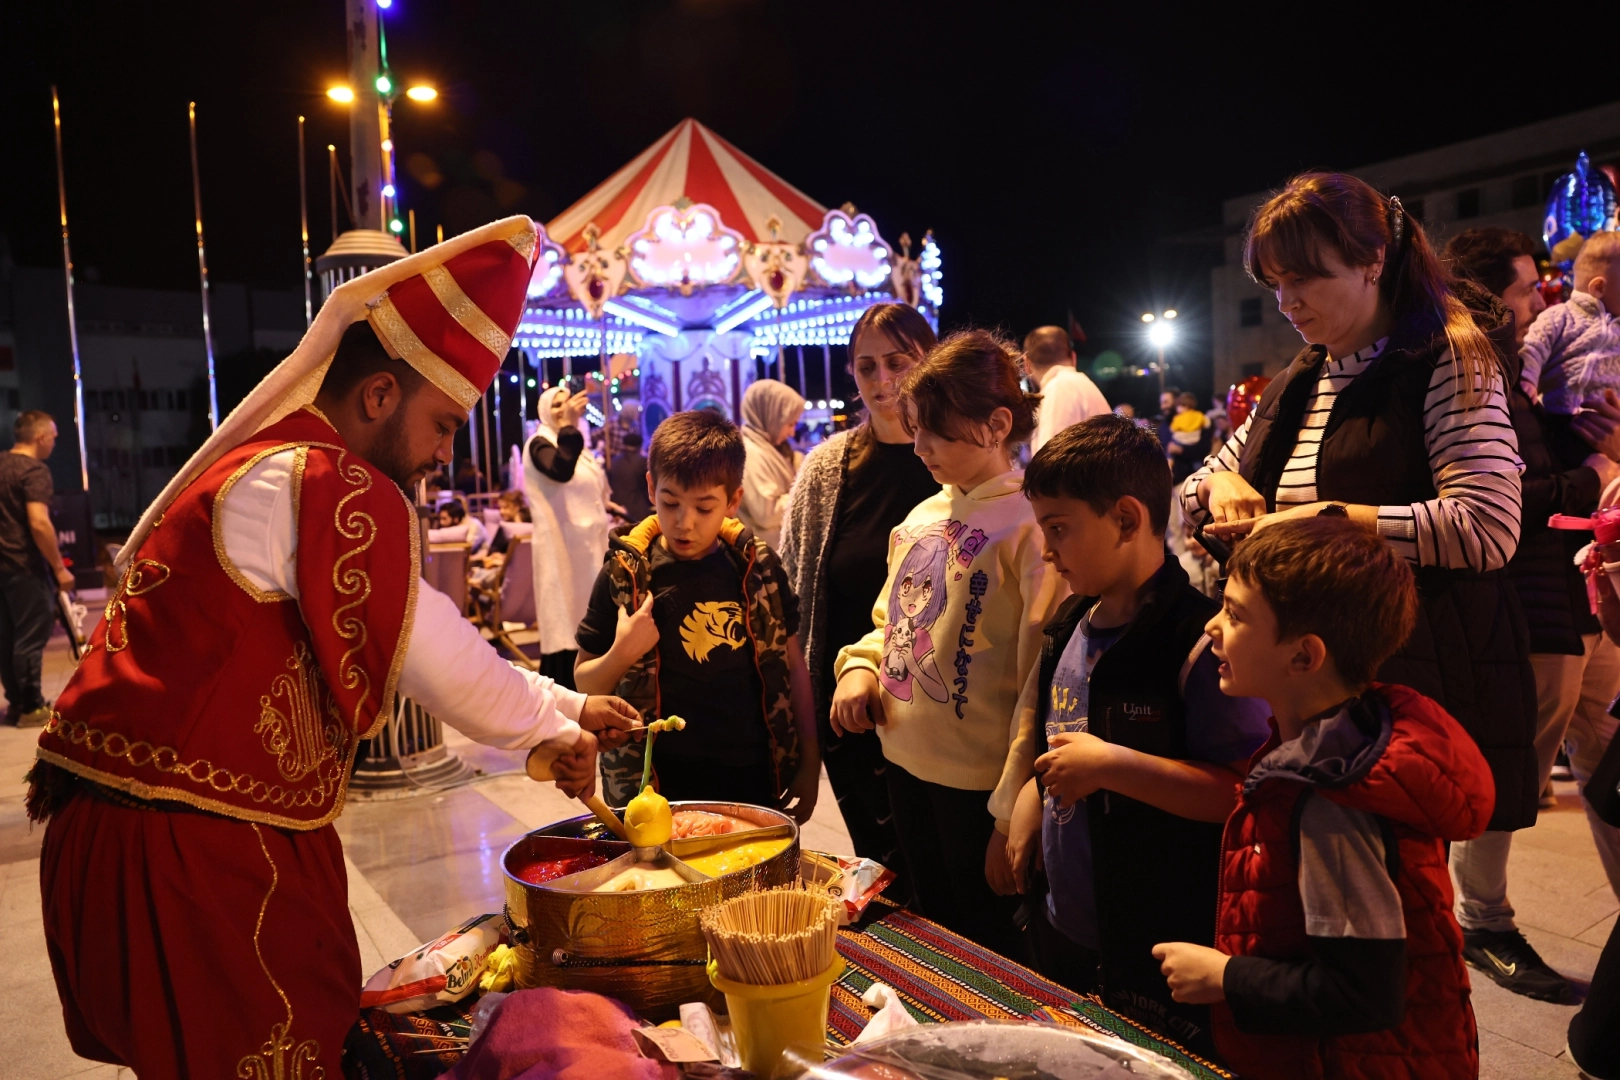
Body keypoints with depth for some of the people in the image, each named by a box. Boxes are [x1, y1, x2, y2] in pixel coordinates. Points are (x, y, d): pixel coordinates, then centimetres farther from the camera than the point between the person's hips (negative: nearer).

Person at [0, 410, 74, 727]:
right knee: (31, 638, -2)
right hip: (26, 567, -9)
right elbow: (39, 524, -24)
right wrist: (59, 568, -18)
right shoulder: (34, 470, -15)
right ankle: (30, 707, 3)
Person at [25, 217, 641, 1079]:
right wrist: (555, 728, 5)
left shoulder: (255, 467, 14)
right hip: (195, 854, -10)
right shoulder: (330, 486, -18)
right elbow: (440, 663, -12)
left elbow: (432, 652, 16)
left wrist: (562, 705, 15)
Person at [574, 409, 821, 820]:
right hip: (657, 788, -1)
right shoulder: (625, 574, -6)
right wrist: (621, 654, -18)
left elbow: (793, 666, 6)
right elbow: (585, 683, 2)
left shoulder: (758, 568, -2)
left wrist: (809, 766, 5)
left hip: (753, 785, 2)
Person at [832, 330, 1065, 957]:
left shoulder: (1029, 523, -16)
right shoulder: (923, 516, 8)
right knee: (930, 920, 25)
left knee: (987, 935, 12)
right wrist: (860, 667, -1)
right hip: (906, 761, 8)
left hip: (980, 775, -7)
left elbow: (1044, 658, -19)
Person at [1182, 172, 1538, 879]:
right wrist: (1219, 483, 0)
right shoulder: (1294, 388, 16)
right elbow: (1192, 488, 24)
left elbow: (1487, 526, -18)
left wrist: (1324, 520, -17)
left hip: (1423, 679, -6)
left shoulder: (1448, 363, -5)